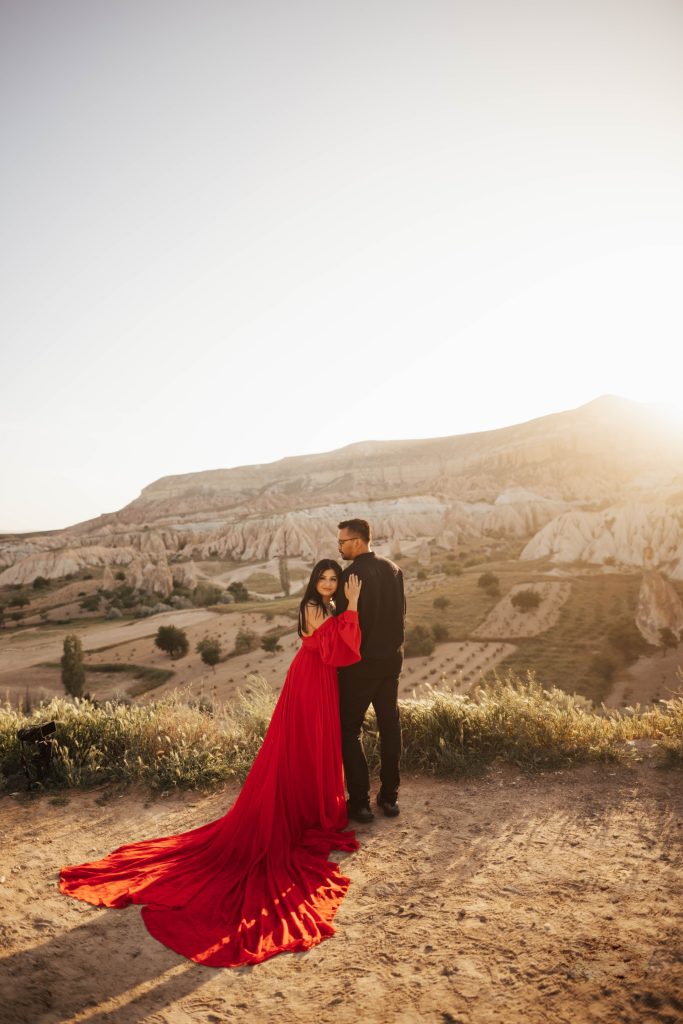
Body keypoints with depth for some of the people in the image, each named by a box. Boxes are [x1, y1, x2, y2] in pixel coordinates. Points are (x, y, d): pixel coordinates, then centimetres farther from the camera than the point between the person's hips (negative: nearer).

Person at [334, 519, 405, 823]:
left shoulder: (352, 574, -19)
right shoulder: (393, 569, 3)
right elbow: (400, 613, 10)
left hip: (361, 662, -7)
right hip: (392, 658, 7)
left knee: (348, 729, 6)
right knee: (390, 726, 14)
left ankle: (360, 801, 8)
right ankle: (389, 796, 23)